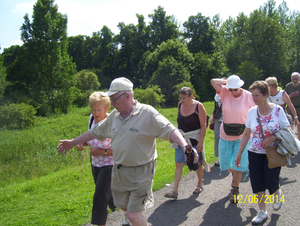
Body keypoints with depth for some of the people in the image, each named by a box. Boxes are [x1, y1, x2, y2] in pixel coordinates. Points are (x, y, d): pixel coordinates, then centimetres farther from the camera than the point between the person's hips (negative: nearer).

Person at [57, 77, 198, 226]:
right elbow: (95, 132, 18)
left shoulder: (147, 113, -13)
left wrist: (185, 146, -37)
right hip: (118, 172, 7)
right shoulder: (114, 116, 6)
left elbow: (169, 130, -20)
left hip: (140, 172, -6)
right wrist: (73, 142, 25)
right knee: (123, 206, 19)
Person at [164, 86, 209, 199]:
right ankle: (175, 191, 2)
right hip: (181, 139, 4)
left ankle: (200, 184, 36)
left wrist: (201, 142, -16)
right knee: (178, 164, -1)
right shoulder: (180, 105, 2)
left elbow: (203, 126, -12)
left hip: (195, 140, -4)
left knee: (197, 164, 11)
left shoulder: (199, 106, -13)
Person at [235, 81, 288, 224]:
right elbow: (246, 134, 6)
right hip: (255, 153, 3)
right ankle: (262, 212, 20)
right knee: (257, 183, 1)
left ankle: (278, 193, 34)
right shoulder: (252, 111, -1)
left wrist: (273, 137, -20)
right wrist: (239, 153, 5)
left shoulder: (278, 110, -10)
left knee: (271, 182, -4)